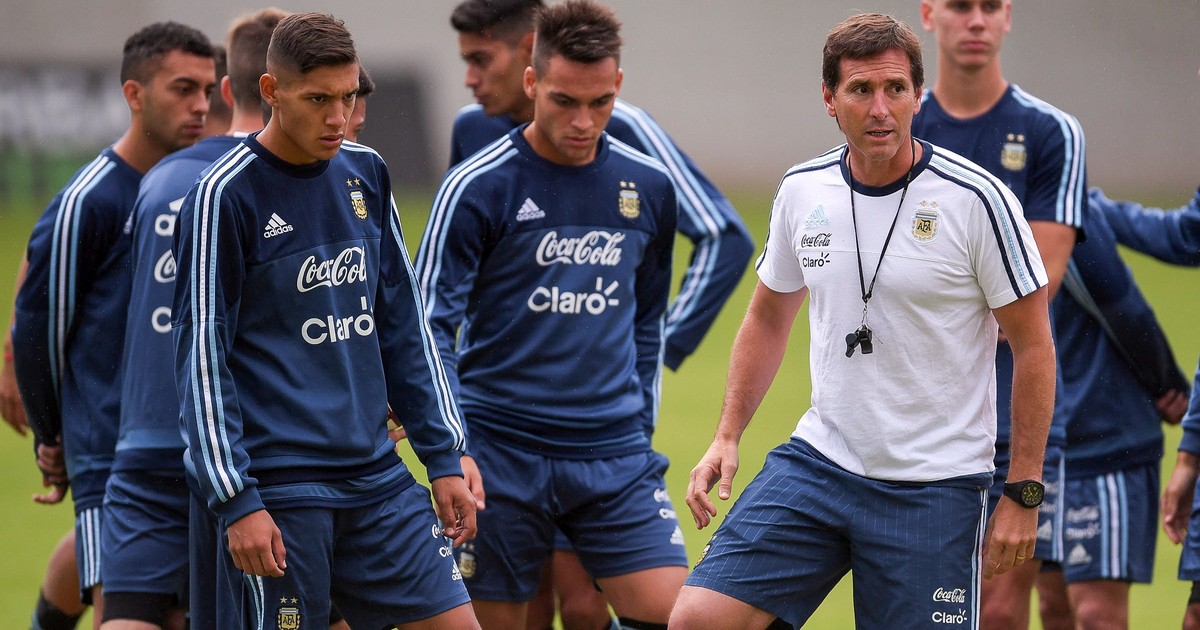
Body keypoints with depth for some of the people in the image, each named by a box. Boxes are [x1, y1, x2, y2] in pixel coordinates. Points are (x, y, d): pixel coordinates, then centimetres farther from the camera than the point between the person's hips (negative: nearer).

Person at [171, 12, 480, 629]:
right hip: (278, 494, -6)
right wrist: (235, 501, -15)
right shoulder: (225, 195, -9)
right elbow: (200, 353, -10)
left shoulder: (365, 173, 10)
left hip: (376, 477, 6)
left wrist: (444, 456, 12)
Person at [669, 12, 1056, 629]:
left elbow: (1033, 345, -6)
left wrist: (1023, 493, -9)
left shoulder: (978, 200, -12)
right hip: (818, 459, 4)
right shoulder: (803, 190, 3)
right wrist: (727, 437, 10)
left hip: (935, 486, -4)